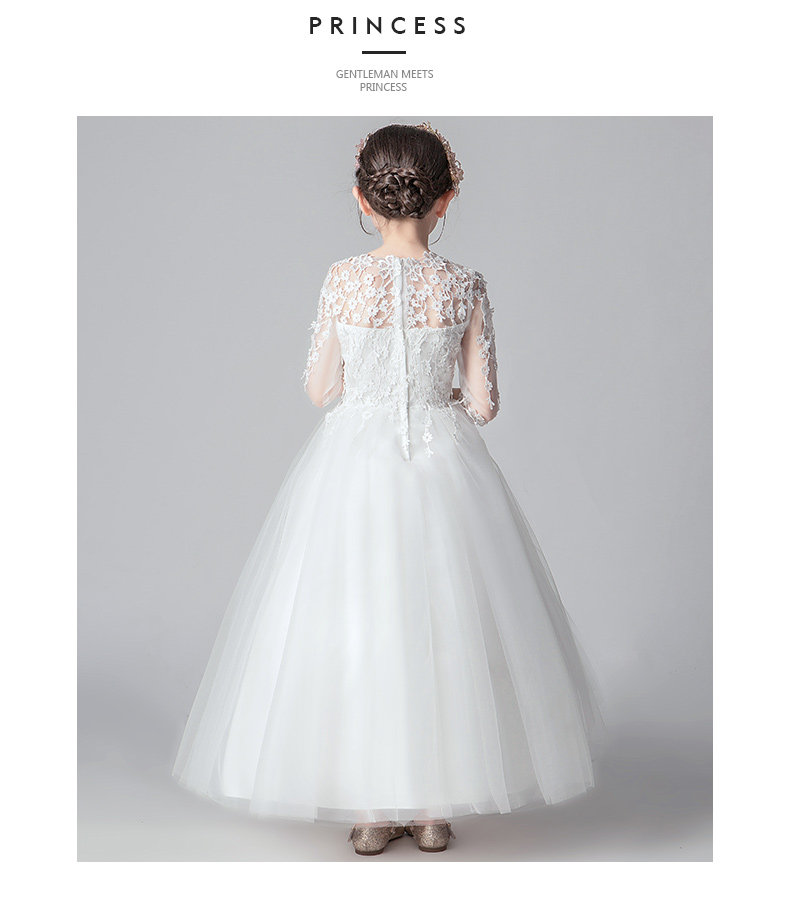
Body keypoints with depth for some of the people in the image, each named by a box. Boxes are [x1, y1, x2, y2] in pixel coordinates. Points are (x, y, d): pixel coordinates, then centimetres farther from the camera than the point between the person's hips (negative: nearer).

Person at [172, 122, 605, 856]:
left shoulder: (343, 280, -9)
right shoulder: (465, 287, -7)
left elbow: (320, 389, -2)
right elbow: (482, 403, -5)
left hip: (356, 460, 0)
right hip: (442, 464, 1)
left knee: (355, 623, 10)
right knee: (441, 624, 12)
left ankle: (370, 809, 18)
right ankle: (434, 806, 21)